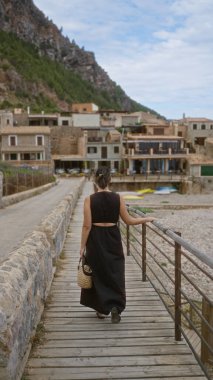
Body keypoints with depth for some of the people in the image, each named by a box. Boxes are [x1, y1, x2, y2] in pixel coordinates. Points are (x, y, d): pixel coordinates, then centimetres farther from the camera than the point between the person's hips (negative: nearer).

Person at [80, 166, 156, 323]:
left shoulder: (89, 200, -11)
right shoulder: (118, 198, -8)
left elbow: (87, 226, -10)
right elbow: (129, 220, -1)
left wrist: (82, 246, -1)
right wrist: (147, 219, 13)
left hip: (96, 240, 0)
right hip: (113, 239, 1)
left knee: (99, 274, 15)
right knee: (115, 274, 12)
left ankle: (102, 309, 25)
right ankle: (115, 306, -4)